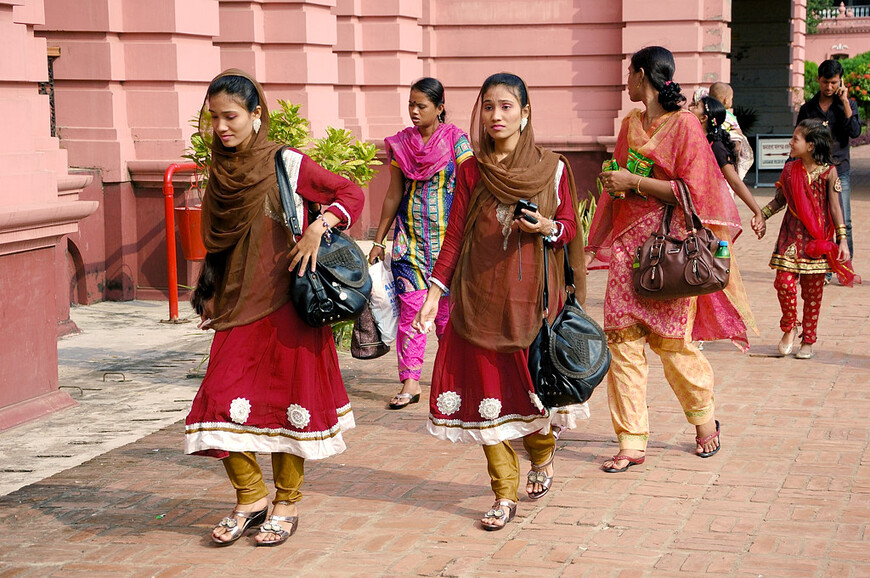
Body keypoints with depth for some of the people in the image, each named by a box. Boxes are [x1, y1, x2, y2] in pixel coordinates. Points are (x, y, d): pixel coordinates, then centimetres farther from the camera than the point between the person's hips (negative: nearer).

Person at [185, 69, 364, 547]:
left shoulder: (286, 164, -6)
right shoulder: (220, 172, 10)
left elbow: (351, 193, -5)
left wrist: (318, 227, -20)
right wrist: (209, 296, 19)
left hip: (286, 304, -4)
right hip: (237, 308, 5)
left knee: (287, 399, 2)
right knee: (223, 400, -4)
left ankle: (287, 504, 18)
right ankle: (251, 498, 14)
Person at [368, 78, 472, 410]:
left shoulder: (456, 140, -2)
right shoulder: (400, 143, 7)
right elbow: (393, 195, 12)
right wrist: (378, 240, 13)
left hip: (448, 236, -2)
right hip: (410, 237, 2)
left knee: (447, 308, 0)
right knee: (410, 307, -4)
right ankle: (410, 382, -1)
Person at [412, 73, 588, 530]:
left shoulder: (552, 169, 2)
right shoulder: (471, 171, 5)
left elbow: (570, 228, 8)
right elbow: (454, 236, 5)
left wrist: (546, 228, -14)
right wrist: (434, 292, -2)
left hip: (533, 295, -1)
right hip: (480, 298, 1)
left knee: (534, 382, 3)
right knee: (487, 388, -2)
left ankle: (542, 456, 35)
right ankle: (505, 495, 8)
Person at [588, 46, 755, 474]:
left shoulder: (684, 125, -8)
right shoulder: (631, 123, 13)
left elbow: (689, 191, -14)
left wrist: (633, 181, -15)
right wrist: (599, 243, 21)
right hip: (628, 241, 6)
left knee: (671, 339, 2)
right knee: (623, 338, -3)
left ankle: (704, 419, 28)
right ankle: (632, 442, 1)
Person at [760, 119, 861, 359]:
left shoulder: (828, 171, -5)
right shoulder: (790, 169, 3)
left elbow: (835, 208, -2)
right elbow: (779, 199, 13)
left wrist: (842, 240, -4)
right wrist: (761, 215, -2)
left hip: (818, 239, -2)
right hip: (792, 235, 2)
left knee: (813, 291, 5)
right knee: (784, 282, -11)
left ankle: (808, 340, 18)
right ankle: (789, 328, 14)